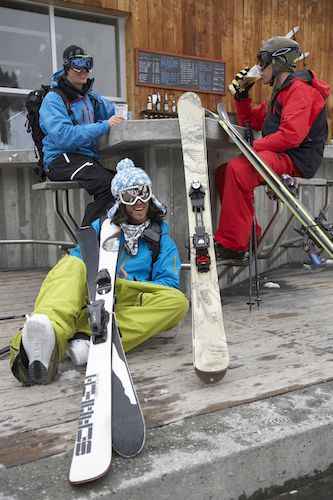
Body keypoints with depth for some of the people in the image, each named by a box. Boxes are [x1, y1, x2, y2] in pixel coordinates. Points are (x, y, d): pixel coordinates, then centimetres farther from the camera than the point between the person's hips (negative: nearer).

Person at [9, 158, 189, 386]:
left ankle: (87, 339, -43)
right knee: (71, 264, -28)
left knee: (178, 301, -29)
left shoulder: (161, 237, 18)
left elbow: (168, 284, 6)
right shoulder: (102, 226, 21)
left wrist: (123, 285, -10)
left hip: (130, 306, 0)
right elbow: (79, 259, 11)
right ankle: (50, 336, -57)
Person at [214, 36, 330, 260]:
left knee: (238, 169, -31)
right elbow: (250, 121, 29)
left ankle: (232, 245, -31)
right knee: (223, 173, 4)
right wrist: (242, 92, 17)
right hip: (282, 156, 10)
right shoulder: (281, 91, 25)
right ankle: (248, 235, 2)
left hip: (297, 160, -10)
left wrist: (254, 147, -17)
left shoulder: (299, 88, -8)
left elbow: (291, 135, -22)